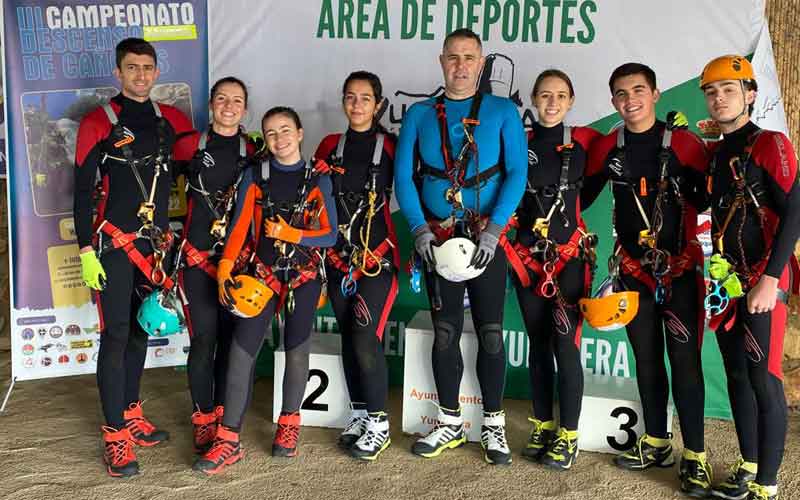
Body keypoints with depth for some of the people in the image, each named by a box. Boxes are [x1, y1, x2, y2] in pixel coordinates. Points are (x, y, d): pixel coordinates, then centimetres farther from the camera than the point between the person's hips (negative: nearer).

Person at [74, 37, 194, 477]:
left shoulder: (171, 120, 9)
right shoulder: (98, 122, -4)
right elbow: (82, 190, -6)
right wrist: (86, 251, -10)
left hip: (155, 244, 5)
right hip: (114, 245, -5)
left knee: (141, 331, 14)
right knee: (116, 336, -5)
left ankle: (131, 414, 28)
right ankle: (116, 436, 2)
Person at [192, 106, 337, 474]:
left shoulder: (318, 181, 4)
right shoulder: (255, 176, 6)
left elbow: (330, 235, 0)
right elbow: (239, 226, -2)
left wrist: (290, 233, -14)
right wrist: (225, 268, -14)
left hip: (304, 275, 0)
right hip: (262, 272, 0)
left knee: (296, 348, 7)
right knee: (242, 349, -8)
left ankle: (289, 424, 26)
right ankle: (229, 440, -5)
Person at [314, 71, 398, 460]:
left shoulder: (391, 147, -2)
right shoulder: (330, 147, 9)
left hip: (378, 256, -4)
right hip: (338, 256, 4)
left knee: (365, 338, -11)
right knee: (348, 338, 10)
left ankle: (378, 423, 3)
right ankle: (359, 414, 24)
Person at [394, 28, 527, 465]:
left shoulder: (502, 111, 2)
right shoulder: (420, 114, 7)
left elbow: (517, 173, -5)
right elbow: (403, 176, 3)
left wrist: (493, 231, -16)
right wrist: (420, 230, -9)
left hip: (487, 237, -2)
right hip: (438, 239, 2)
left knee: (490, 332, 1)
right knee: (444, 332, 7)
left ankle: (494, 425, 15)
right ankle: (450, 423, 21)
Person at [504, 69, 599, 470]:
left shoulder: (584, 141, 1)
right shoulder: (520, 142, 5)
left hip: (570, 253, -2)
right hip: (527, 254, 2)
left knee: (565, 344, -5)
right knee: (538, 343, 10)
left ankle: (568, 434, 7)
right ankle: (542, 426, 23)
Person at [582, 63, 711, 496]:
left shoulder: (683, 143, -7)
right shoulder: (607, 147, 4)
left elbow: (704, 202, -6)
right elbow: (582, 197, 12)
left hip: (680, 268, -3)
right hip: (633, 269, 4)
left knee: (685, 360, -4)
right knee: (646, 360, 13)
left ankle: (695, 456, 5)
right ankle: (656, 443, 27)